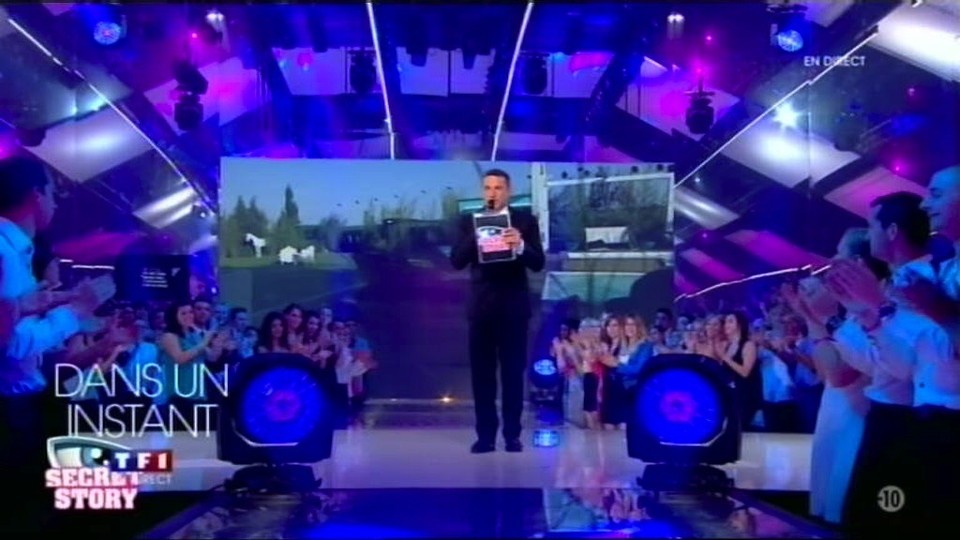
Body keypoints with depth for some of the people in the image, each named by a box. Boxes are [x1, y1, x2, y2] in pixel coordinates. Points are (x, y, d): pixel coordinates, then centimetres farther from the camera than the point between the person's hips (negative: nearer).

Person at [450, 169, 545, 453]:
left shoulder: (525, 220, 2)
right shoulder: (470, 222, 7)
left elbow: (538, 263, -5)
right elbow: (457, 261, -2)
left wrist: (520, 246, -25)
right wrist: (476, 235, -16)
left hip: (513, 306, -1)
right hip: (481, 306, 2)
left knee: (513, 372, 3)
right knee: (482, 373, 3)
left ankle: (512, 434, 10)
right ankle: (485, 434, 10)